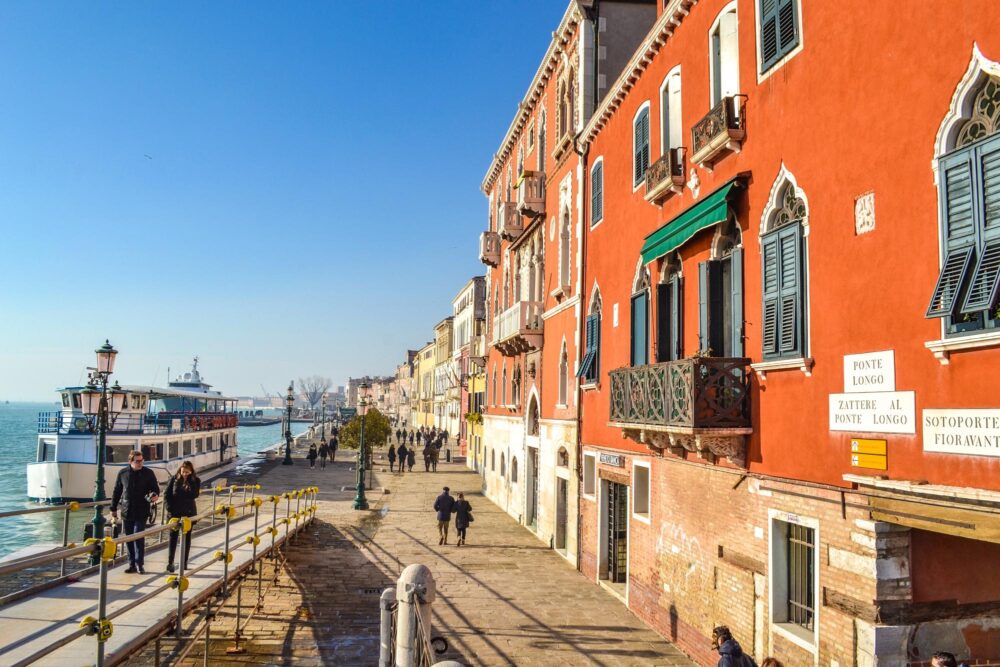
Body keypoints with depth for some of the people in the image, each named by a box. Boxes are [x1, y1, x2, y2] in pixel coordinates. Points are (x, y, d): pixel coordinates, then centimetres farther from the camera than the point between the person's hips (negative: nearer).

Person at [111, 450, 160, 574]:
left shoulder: (148, 473, -2)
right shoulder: (123, 473, 3)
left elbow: (155, 488, 5)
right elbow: (117, 492, 11)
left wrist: (155, 496, -18)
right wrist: (113, 509, 12)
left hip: (141, 512, -3)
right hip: (126, 511, 3)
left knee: (139, 537, -9)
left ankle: (139, 564, -1)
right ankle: (132, 564, 17)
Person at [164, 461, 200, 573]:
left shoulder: (195, 481, -1)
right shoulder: (174, 479, -1)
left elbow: (194, 494, -16)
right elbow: (166, 495, -1)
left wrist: (189, 481, -17)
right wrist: (170, 509, -9)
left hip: (189, 513, 0)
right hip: (174, 513, 0)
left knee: (187, 537, 7)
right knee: (173, 537, -1)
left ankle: (184, 562, 15)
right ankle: (170, 563, 1)